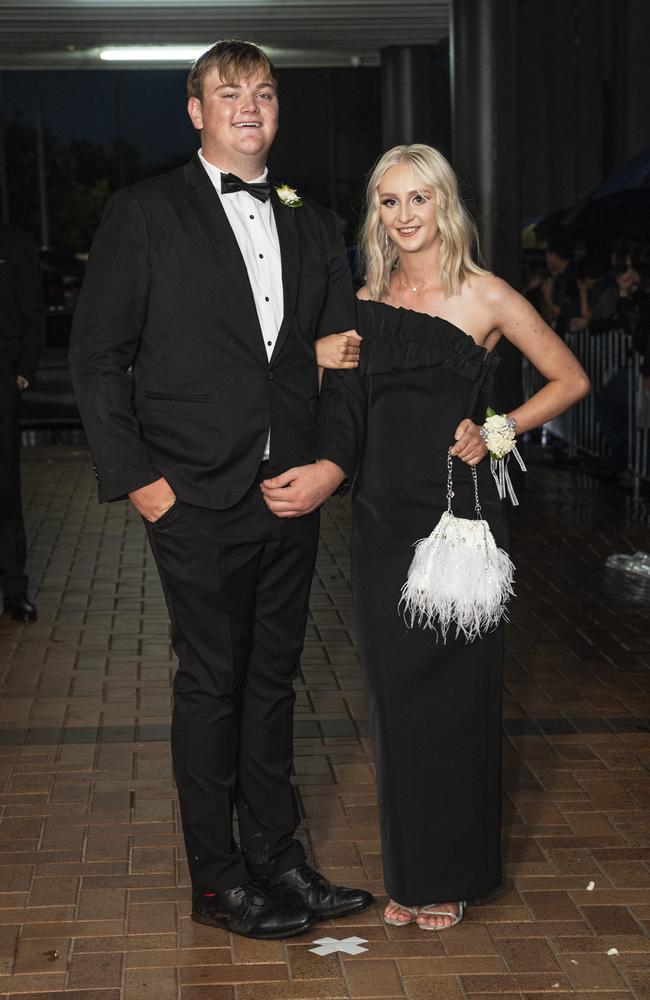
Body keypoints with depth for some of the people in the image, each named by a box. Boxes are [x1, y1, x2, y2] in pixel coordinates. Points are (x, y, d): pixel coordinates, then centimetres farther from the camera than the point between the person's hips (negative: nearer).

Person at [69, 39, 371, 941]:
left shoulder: (313, 225, 12)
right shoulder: (145, 214, -2)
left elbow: (343, 357, 12)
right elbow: (97, 355, -4)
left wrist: (335, 460, -2)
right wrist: (136, 477, -10)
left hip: (293, 495, 5)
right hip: (199, 498, -4)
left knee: (273, 679, 14)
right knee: (211, 685, 4)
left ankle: (277, 858, 26)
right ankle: (216, 880, 16)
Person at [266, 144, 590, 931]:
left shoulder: (485, 297, -3)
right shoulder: (365, 305, 9)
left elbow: (570, 379, 3)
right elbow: (343, 424, 9)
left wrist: (494, 433, -8)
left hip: (459, 518, -3)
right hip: (383, 523, 4)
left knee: (454, 695, 3)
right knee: (394, 696, 8)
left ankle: (452, 874, 19)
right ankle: (407, 871, 22)